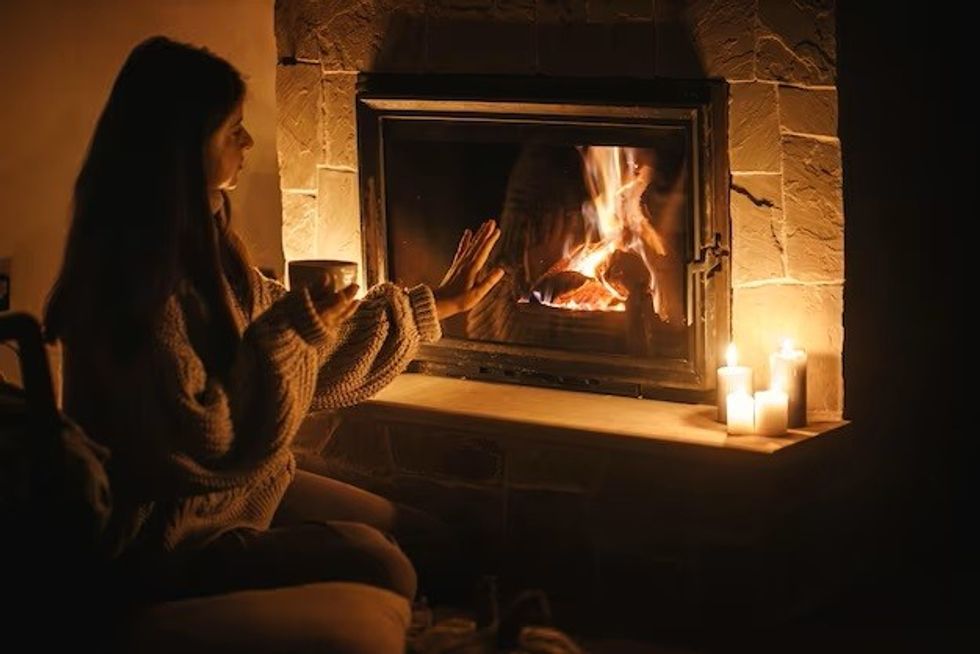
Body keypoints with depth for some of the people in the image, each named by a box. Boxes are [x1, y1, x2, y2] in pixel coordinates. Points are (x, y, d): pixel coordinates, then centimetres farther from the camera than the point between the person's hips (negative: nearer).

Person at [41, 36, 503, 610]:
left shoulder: (203, 246, 4)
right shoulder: (136, 277, -27)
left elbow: (317, 352, 13)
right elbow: (202, 446, -28)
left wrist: (434, 304, 18)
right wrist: (291, 334, -20)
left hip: (239, 489, 10)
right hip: (165, 538, -10)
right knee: (371, 562, -14)